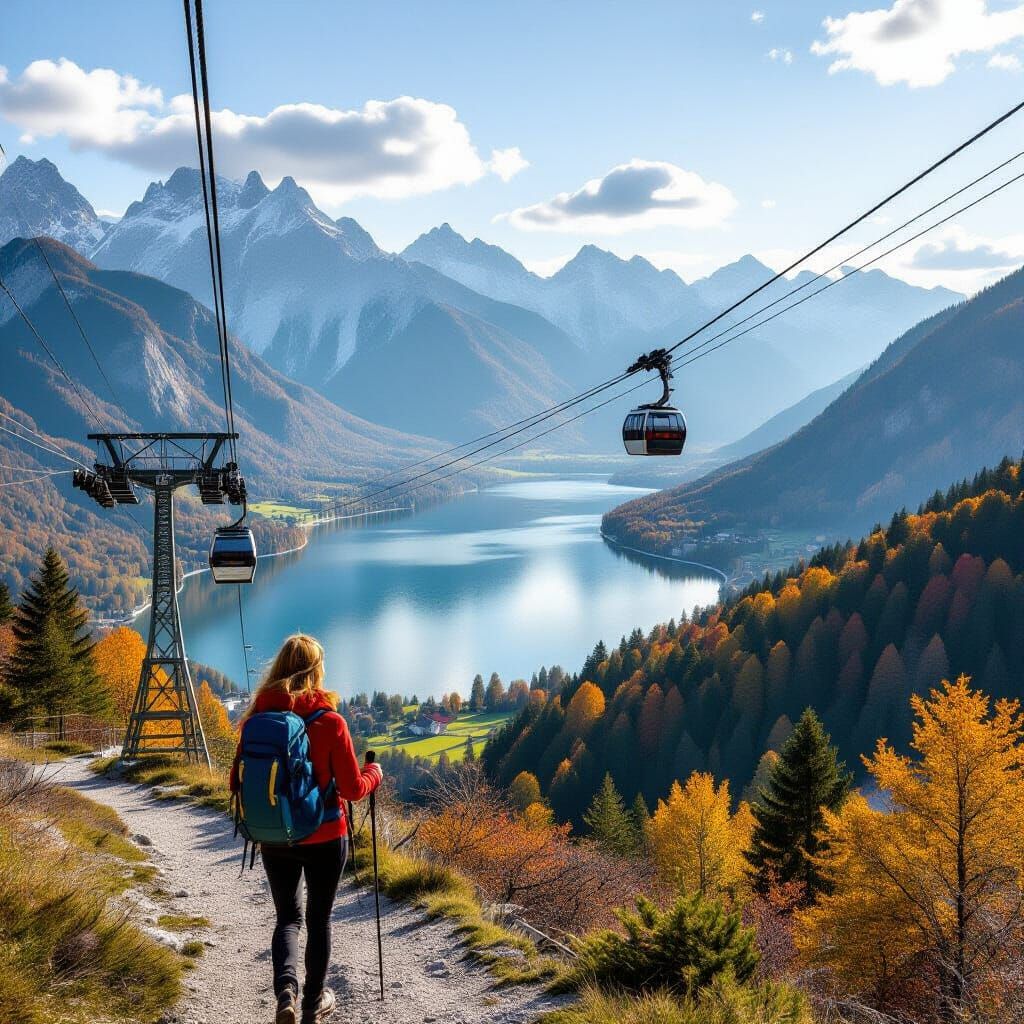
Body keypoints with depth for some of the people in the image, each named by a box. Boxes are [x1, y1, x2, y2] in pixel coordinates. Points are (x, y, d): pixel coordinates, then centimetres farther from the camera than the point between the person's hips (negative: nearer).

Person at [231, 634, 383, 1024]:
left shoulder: (259, 718, -7)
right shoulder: (330, 721, -16)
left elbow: (237, 783, 0)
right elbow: (353, 789, -12)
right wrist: (375, 773, 9)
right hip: (325, 840, -2)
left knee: (288, 917, 18)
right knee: (319, 919, 17)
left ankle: (286, 988, -6)